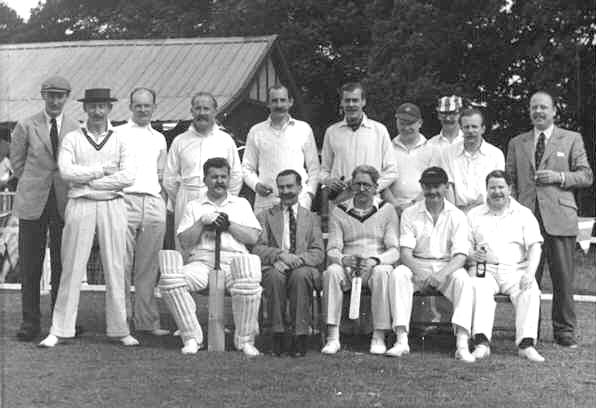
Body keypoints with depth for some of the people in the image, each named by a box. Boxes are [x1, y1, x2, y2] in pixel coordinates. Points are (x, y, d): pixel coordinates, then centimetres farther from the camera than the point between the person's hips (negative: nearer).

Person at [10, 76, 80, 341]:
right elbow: (17, 163, 9)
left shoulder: (76, 129, 7)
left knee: (62, 266, 4)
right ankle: (30, 322, 10)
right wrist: (34, 184, 6)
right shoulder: (26, 126, 4)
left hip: (64, 203, 1)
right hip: (32, 203, -1)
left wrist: (64, 185, 4)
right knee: (30, 267, 2)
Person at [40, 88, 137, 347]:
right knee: (72, 268, -1)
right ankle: (59, 329, 5)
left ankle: (119, 329, 10)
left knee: (115, 268, 3)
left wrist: (88, 181, -8)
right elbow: (66, 171, -7)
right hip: (80, 206, -1)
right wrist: (103, 170, -7)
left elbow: (128, 176, -4)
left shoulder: (119, 140, 8)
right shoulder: (72, 139, 7)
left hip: (112, 206, 1)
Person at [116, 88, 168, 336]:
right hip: (125, 200, -4)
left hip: (154, 202, 4)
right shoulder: (118, 133, 8)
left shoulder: (159, 138, 21)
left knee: (148, 267, 4)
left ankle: (146, 320, 7)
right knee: (122, 264, -7)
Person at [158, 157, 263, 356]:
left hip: (234, 260, -1)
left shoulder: (241, 204, 22)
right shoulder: (194, 206, 21)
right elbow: (184, 242, 9)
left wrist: (228, 224, -2)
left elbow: (253, 237, 7)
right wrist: (202, 223, -4)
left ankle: (245, 340, -14)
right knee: (168, 279, -29)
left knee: (249, 285, -36)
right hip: (201, 261, 1)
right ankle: (191, 337, -16)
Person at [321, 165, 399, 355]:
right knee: (331, 271, -32)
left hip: (377, 266, -1)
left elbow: (394, 250, -1)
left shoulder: (386, 210, 7)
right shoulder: (339, 211, 10)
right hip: (347, 267, 1)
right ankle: (333, 337, -29)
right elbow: (332, 249, 3)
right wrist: (343, 259, -21)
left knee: (381, 272, -36)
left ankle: (379, 337, -28)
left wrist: (375, 260, -21)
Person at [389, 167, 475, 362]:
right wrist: (417, 270, -27)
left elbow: (460, 255, -8)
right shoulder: (410, 214, 4)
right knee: (398, 274, -30)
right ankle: (401, 340, -34)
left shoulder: (457, 216, 2)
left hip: (447, 267, 0)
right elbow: (405, 252, -6)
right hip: (417, 265, 1)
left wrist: (444, 273, -29)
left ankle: (462, 343, -40)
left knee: (463, 279, -32)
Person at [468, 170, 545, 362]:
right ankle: (482, 343, -40)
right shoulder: (474, 215, 17)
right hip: (484, 269, 0)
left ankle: (526, 344, -33)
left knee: (531, 290, -31)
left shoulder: (524, 213, 14)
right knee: (479, 288, -34)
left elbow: (534, 247, 2)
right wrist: (472, 256, -14)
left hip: (516, 269, 0)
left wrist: (529, 272, -16)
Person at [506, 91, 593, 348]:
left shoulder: (572, 139, 10)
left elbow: (586, 176, 7)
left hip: (559, 217, -1)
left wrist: (559, 177, -9)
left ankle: (564, 331, 11)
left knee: (563, 278, 0)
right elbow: (510, 181, 14)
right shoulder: (517, 143, 16)